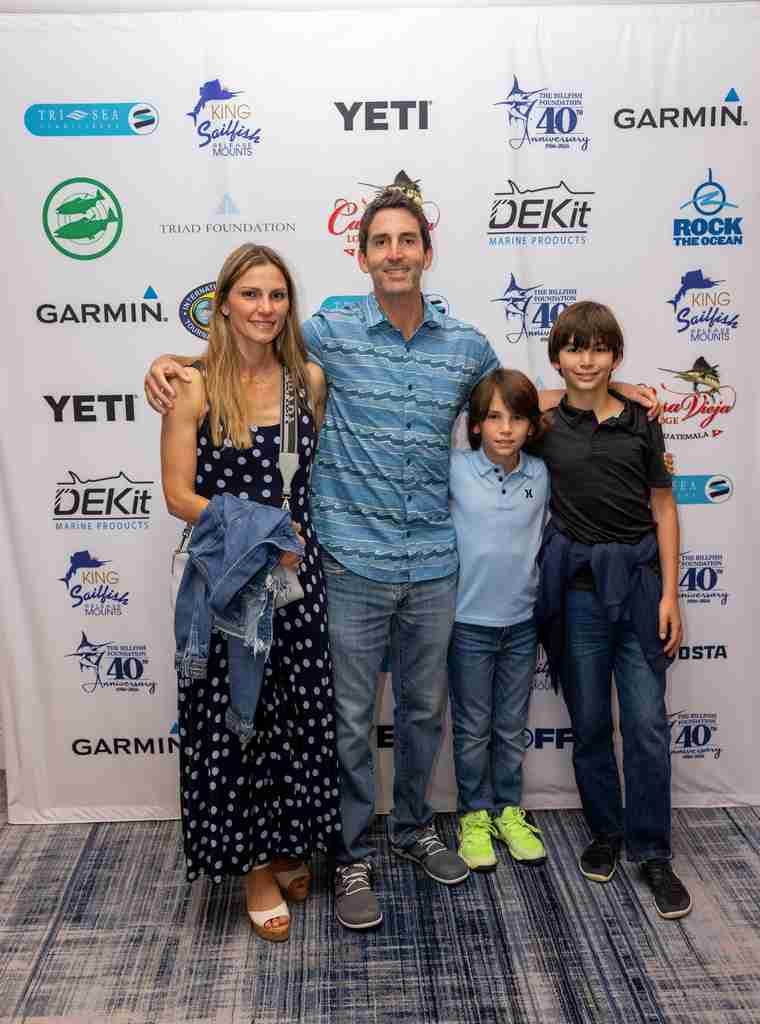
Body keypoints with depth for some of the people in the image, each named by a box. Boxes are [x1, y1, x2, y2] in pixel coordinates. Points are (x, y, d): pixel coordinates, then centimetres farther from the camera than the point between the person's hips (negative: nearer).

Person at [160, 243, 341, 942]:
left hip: (300, 569, 3)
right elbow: (179, 495, -8)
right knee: (234, 719, 7)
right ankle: (255, 864, 28)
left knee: (301, 715, 12)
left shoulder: (307, 379, 4)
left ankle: (291, 846, 36)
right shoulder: (194, 387, -6)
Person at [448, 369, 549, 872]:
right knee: (473, 729, 13)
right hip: (469, 622, -2)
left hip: (522, 622, 3)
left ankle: (509, 811, 36)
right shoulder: (454, 470, -12)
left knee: (512, 728, 17)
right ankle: (475, 816, 31)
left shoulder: (541, 474, -2)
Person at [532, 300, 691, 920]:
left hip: (639, 578, 0)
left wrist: (669, 594, -1)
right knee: (590, 721, 11)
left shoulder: (641, 422, 3)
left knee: (647, 722, 2)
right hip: (576, 584, 0)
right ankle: (605, 832, 30)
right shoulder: (543, 426, 1)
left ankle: (652, 851, 18)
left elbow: (663, 508, 4)